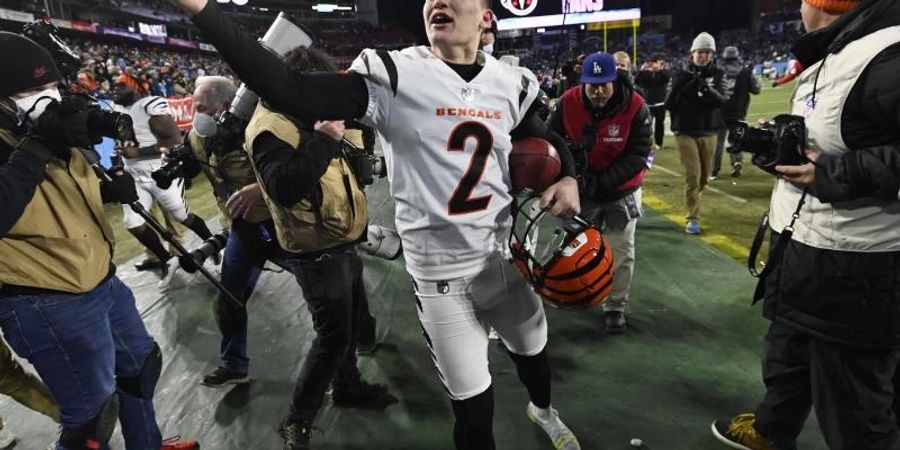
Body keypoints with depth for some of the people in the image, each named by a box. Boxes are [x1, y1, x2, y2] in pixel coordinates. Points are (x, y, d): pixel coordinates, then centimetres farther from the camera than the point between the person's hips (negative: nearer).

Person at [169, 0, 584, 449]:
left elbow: (546, 141, 16)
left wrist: (567, 178, -5)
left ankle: (543, 410, 64)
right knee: (474, 407, 6)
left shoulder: (510, 84, 0)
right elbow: (290, 93, -24)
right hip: (441, 274, -4)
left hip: (506, 256, 5)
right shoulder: (393, 76, -13)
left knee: (532, 351, 29)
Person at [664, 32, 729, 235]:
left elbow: (722, 101, -14)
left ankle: (692, 201, 40)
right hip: (685, 132, -3)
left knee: (704, 177, 12)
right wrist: (677, 86, -24)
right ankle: (693, 218, -2)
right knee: (692, 175, -9)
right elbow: (669, 104, -6)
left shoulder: (717, 75, 2)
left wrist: (706, 88, -30)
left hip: (709, 133, 3)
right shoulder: (681, 74, -2)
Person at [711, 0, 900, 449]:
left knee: (852, 398, 5)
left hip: (850, 263, -11)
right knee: (786, 351, 29)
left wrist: (833, 175, -27)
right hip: (800, 244, 11)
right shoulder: (829, 56, 11)